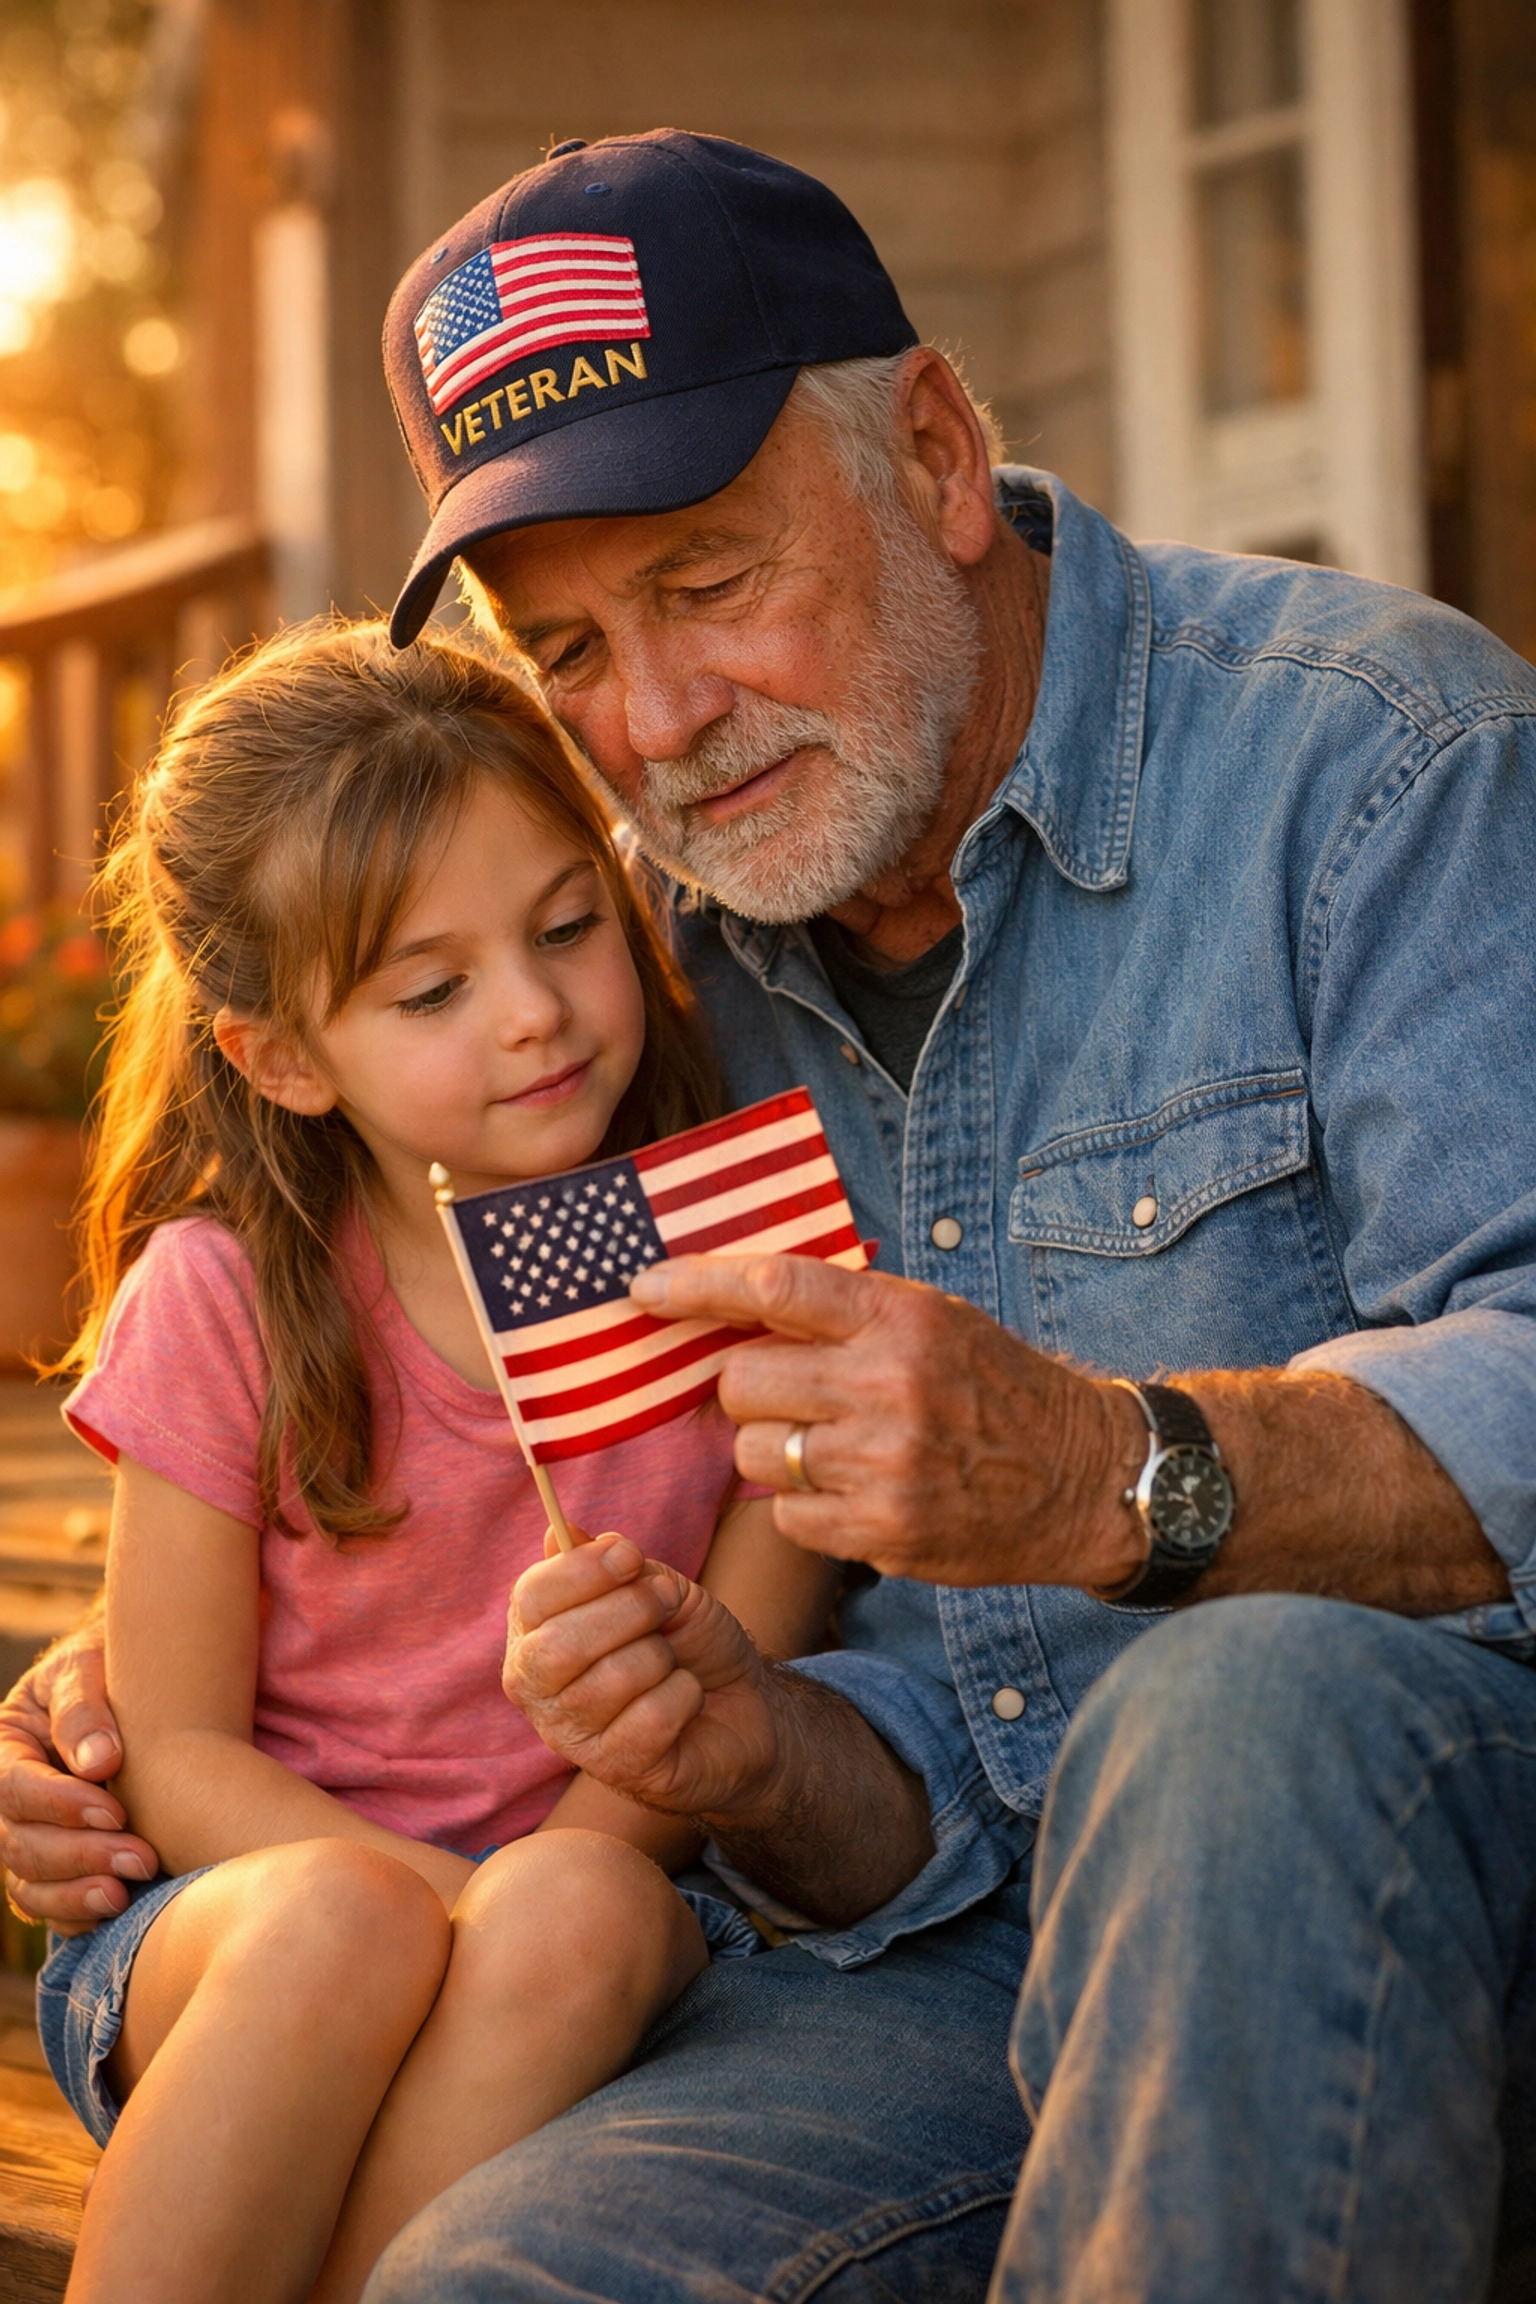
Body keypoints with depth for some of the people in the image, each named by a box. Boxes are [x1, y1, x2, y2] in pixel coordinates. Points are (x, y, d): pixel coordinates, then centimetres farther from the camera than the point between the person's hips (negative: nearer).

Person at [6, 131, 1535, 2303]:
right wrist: (750, 1753, -13)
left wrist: (1119, 1475, -36)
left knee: (1246, 1704, -37)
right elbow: (938, 1752, 10)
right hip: (1012, 1950, 3)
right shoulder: (684, 979, 10)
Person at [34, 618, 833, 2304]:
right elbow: (178, 1752, -4)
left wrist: (551, 1898, -22)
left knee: (581, 1914, -33)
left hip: (610, 1887, 1)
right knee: (342, 1922, -35)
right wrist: (450, 1905, -21)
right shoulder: (222, 1298, -6)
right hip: (237, 1918, -1)